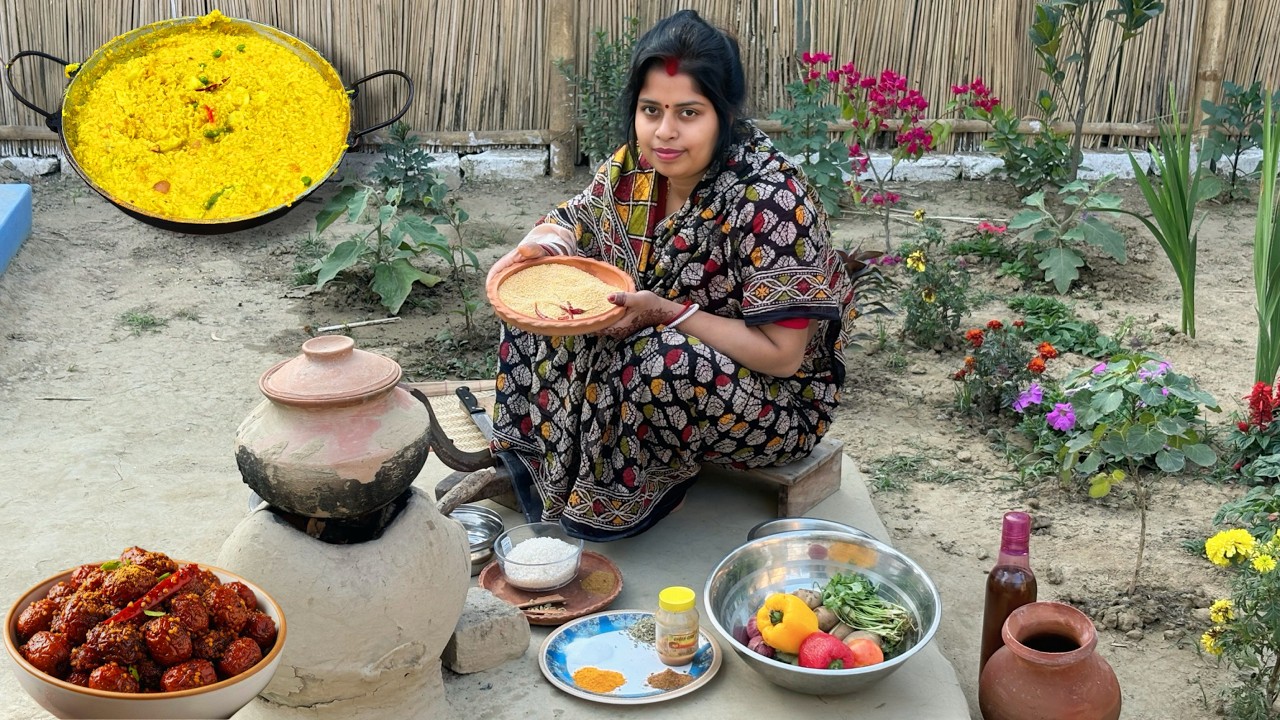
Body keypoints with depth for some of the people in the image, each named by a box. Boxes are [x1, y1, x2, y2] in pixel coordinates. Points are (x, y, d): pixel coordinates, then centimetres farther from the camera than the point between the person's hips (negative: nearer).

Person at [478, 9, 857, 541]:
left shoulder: (769, 202, -29)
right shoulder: (638, 164, -9)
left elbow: (780, 353, -27)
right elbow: (576, 222, 7)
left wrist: (666, 312, -32)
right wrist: (535, 251, -16)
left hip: (778, 398, -7)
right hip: (662, 342, 7)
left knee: (655, 368, -34)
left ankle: (603, 504, -7)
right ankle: (526, 467, 6)